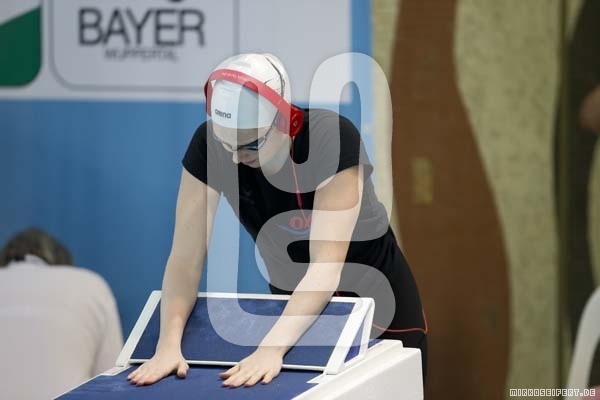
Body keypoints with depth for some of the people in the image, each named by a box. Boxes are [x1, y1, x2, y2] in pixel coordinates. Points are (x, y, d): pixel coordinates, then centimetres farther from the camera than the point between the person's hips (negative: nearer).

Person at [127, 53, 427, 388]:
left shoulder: (334, 139, -31)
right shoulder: (209, 144, -21)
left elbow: (327, 264, -37)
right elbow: (186, 256, -22)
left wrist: (272, 348, -49)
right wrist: (169, 342, -37)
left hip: (376, 300, -3)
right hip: (295, 303, 3)